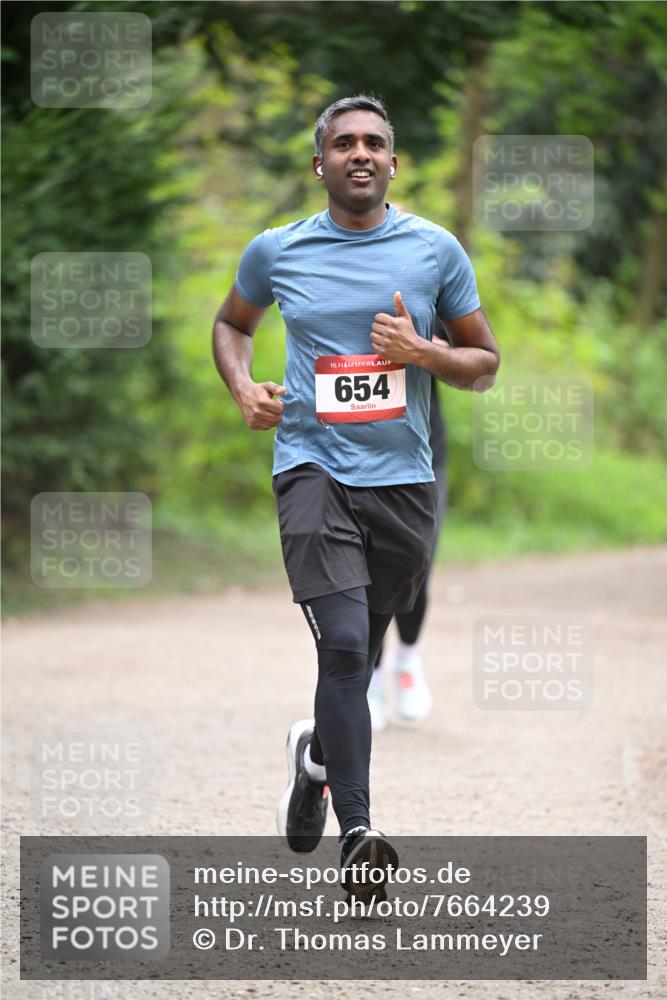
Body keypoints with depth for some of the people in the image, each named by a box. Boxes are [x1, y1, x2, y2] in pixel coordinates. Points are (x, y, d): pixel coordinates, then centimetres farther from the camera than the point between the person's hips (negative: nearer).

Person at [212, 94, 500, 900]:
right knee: (344, 644, -20)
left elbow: (485, 364, 10)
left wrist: (423, 353, -10)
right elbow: (231, 324, 24)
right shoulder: (277, 252, 4)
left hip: (404, 478, 2)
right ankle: (357, 839, -22)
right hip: (314, 467, -2)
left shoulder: (436, 250, 4)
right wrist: (242, 388, 4)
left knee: (360, 654, 15)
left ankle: (316, 752, 48)